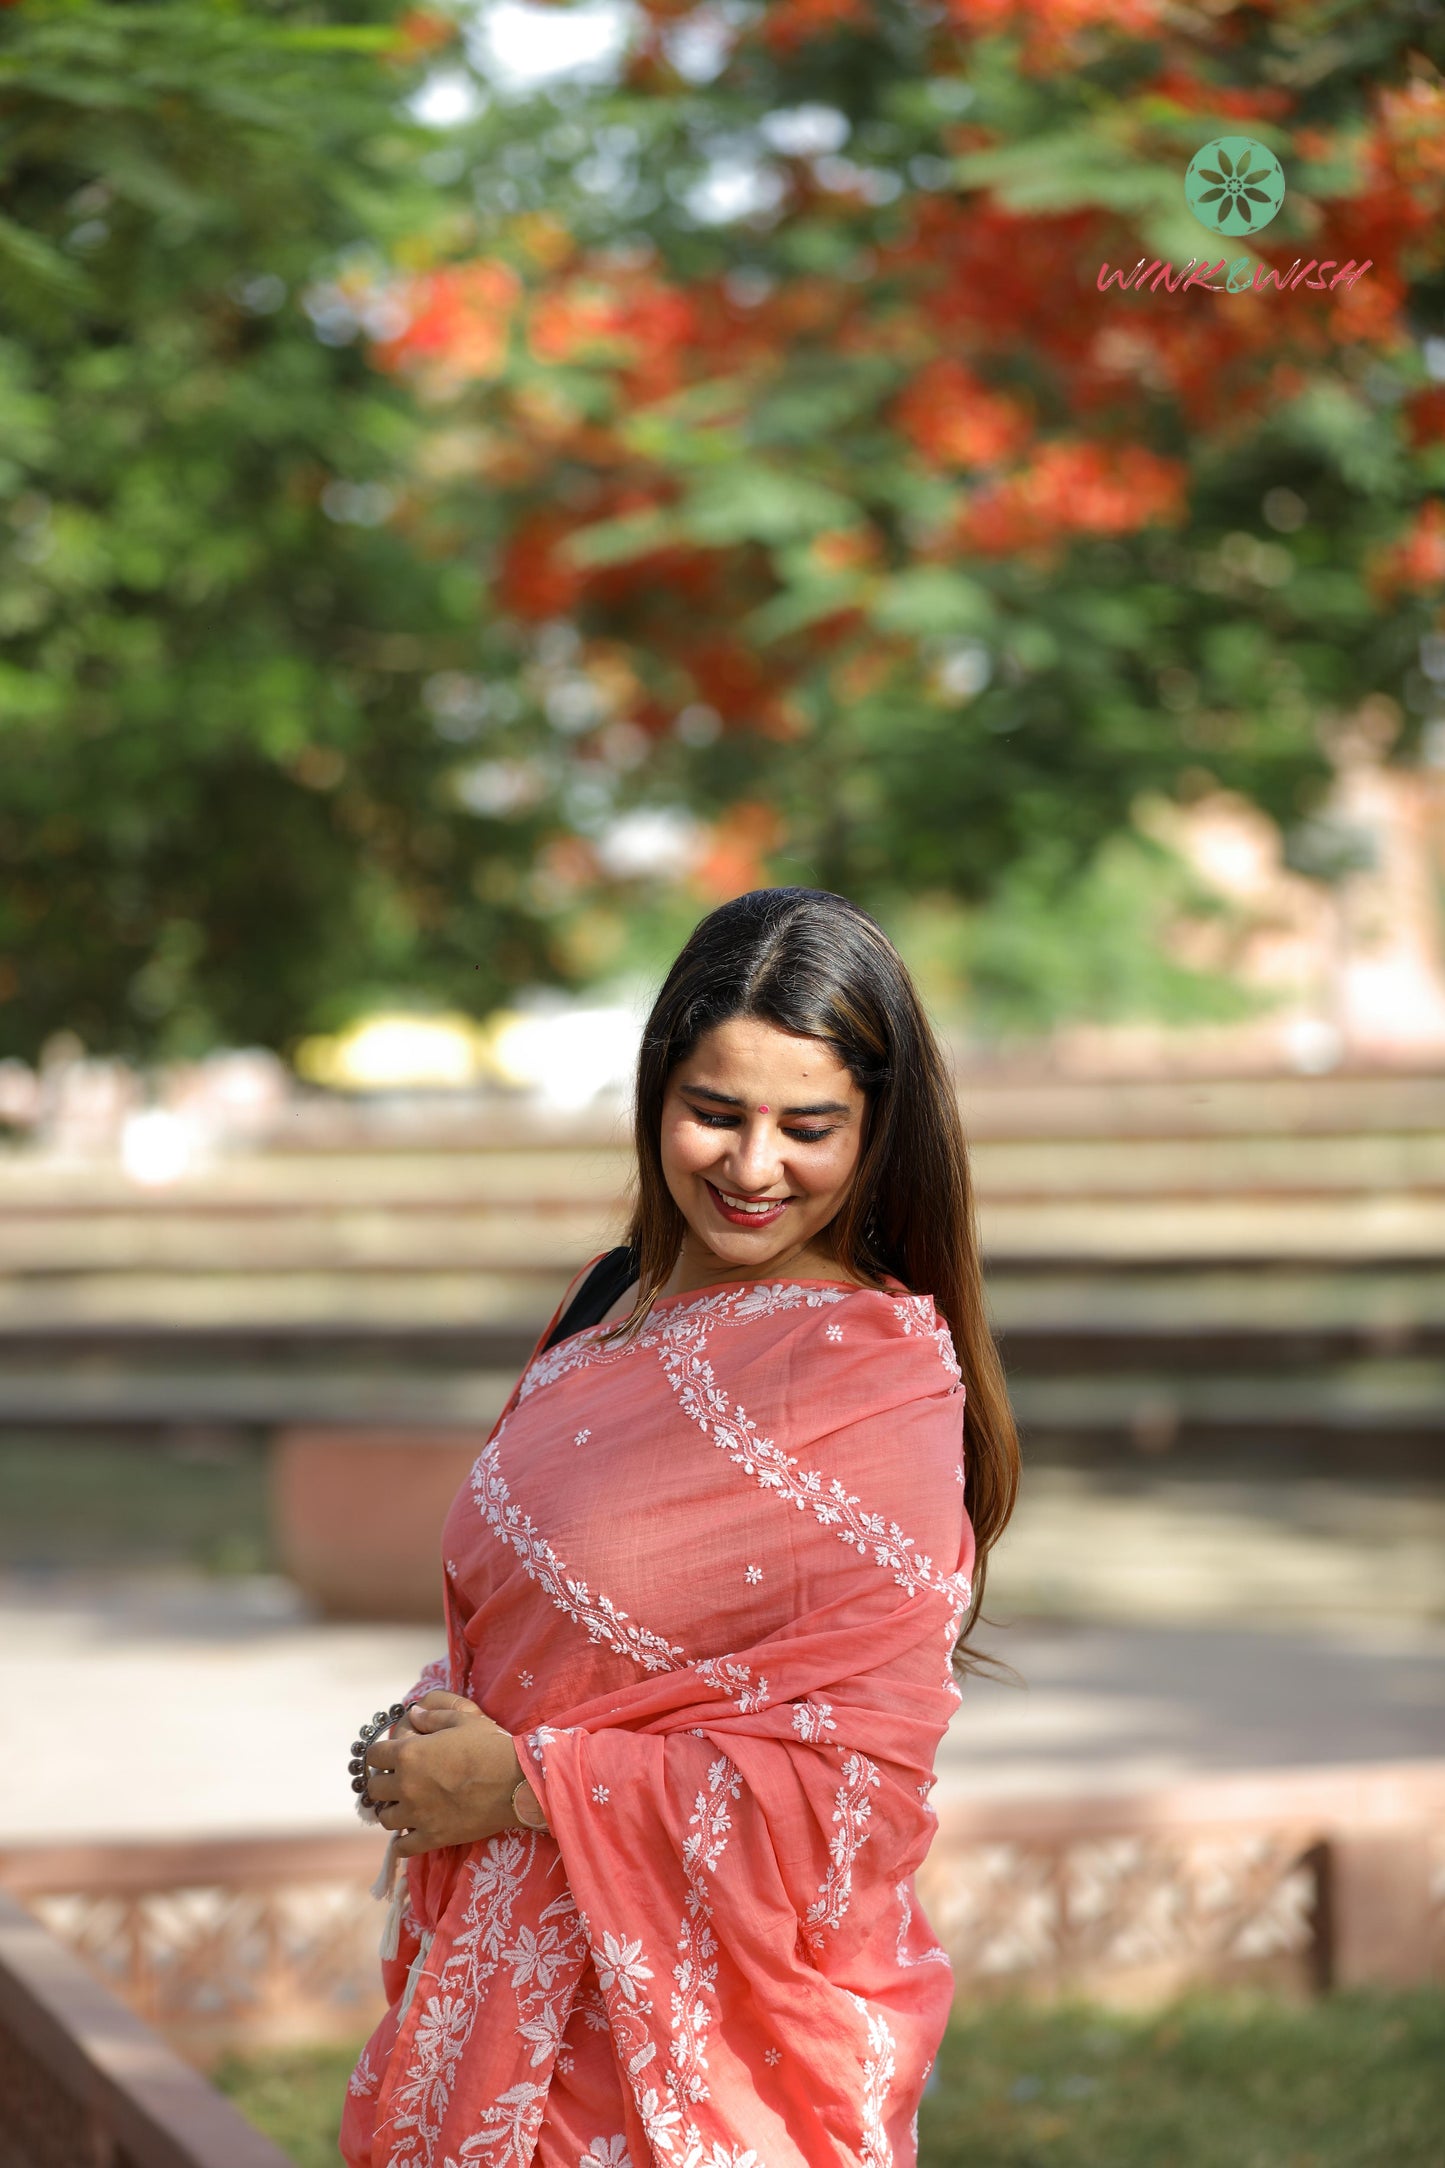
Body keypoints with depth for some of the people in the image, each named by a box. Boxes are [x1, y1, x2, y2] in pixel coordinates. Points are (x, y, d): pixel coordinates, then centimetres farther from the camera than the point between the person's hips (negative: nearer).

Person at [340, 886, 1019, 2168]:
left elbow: (860, 1784, -21)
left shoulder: (878, 1378, -18)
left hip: (710, 2040, -7)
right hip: (526, 1987, 7)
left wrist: (520, 1784, -18)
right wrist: (435, 1743, -3)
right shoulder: (616, 1298, 5)